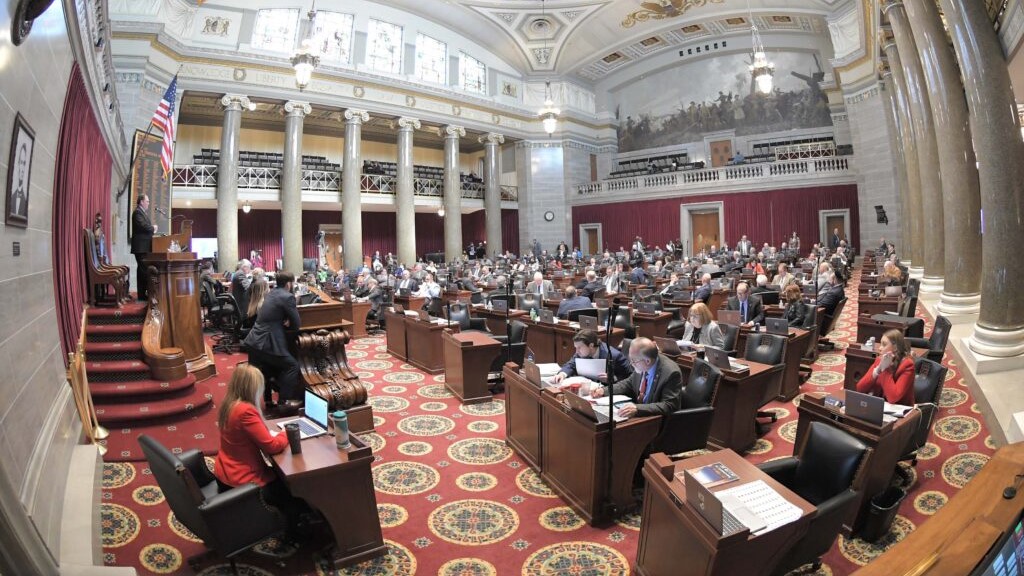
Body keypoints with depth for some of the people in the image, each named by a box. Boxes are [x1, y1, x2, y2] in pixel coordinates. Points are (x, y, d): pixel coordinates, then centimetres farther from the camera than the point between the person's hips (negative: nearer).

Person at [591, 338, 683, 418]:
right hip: (638, 415, 7)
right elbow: (629, 384, 11)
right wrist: (604, 390, -4)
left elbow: (669, 406, -26)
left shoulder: (671, 373, -24)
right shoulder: (641, 365, -5)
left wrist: (638, 409, -36)